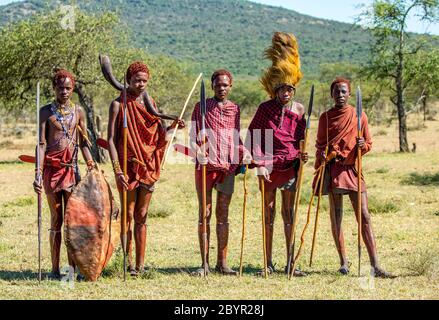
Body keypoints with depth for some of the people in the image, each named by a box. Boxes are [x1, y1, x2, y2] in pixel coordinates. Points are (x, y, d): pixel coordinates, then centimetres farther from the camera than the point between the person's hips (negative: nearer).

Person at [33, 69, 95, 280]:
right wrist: (38, 173, -14)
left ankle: (72, 267, 4)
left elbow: (83, 143, 12)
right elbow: (41, 144, -5)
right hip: (51, 168, -2)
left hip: (72, 168, 2)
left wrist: (91, 164, -1)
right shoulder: (46, 112, 0)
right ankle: (55, 269, 6)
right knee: (56, 219, 0)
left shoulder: (78, 112, 9)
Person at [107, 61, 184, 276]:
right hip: (128, 167, -4)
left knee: (141, 216, 7)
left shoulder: (150, 105, 13)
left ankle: (140, 264, 10)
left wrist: (172, 127, -4)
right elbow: (111, 139, -8)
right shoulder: (119, 104, -3)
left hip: (148, 167, 4)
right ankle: (128, 263, 6)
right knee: (128, 215, -1)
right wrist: (117, 169, -17)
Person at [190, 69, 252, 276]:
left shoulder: (235, 109, 12)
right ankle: (204, 263, 5)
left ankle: (222, 262, 12)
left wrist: (244, 153, -1)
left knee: (223, 214, 7)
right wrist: (200, 155, -17)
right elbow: (193, 138, 1)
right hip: (205, 166, -3)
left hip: (228, 167, 3)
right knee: (205, 214, 1)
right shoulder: (201, 107, 3)